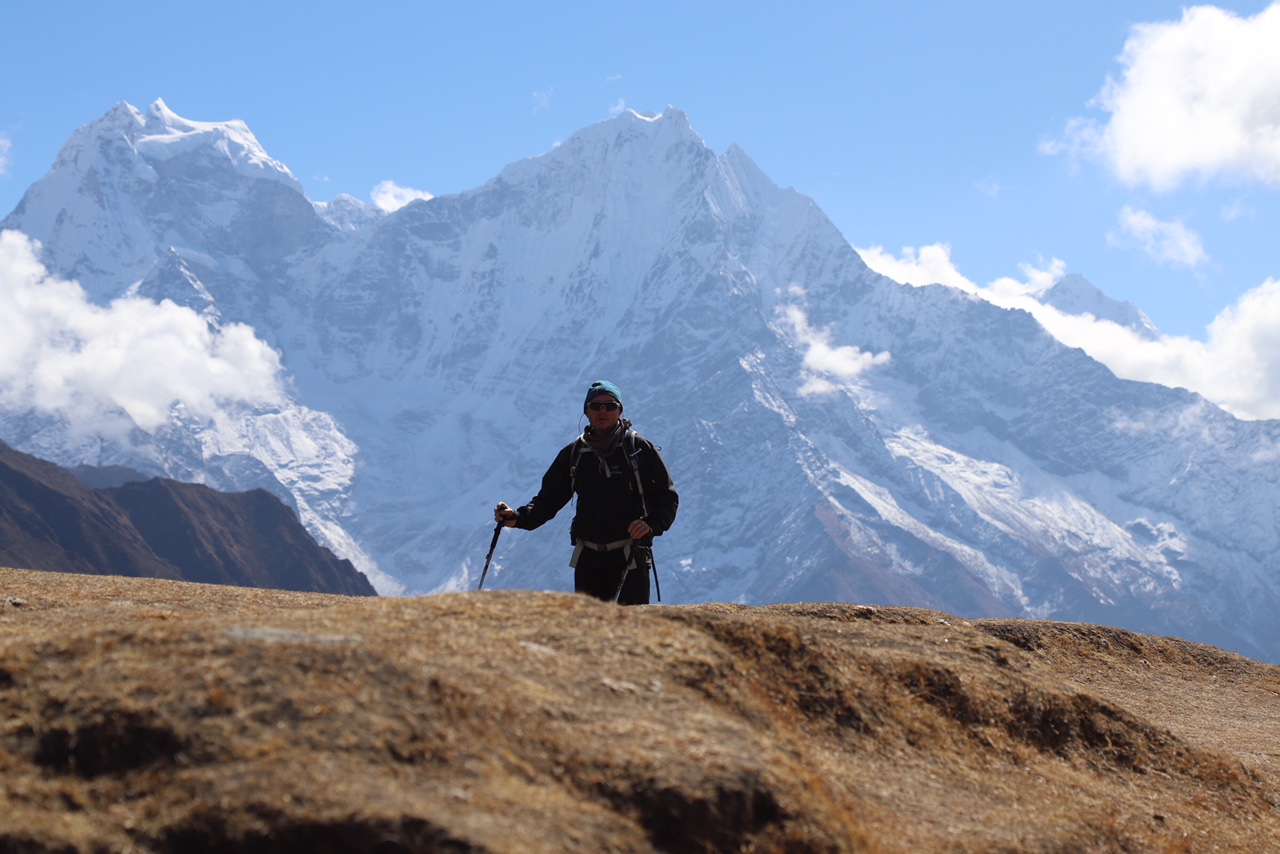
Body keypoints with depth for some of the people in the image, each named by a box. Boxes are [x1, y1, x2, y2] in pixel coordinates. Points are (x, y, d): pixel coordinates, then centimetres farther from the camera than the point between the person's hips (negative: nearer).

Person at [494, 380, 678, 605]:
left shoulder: (641, 449, 1)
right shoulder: (573, 454, 11)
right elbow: (549, 498, 14)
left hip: (630, 559, -4)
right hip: (587, 559, 4)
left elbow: (667, 497, 0)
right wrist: (518, 518, -3)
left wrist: (651, 523, -20)